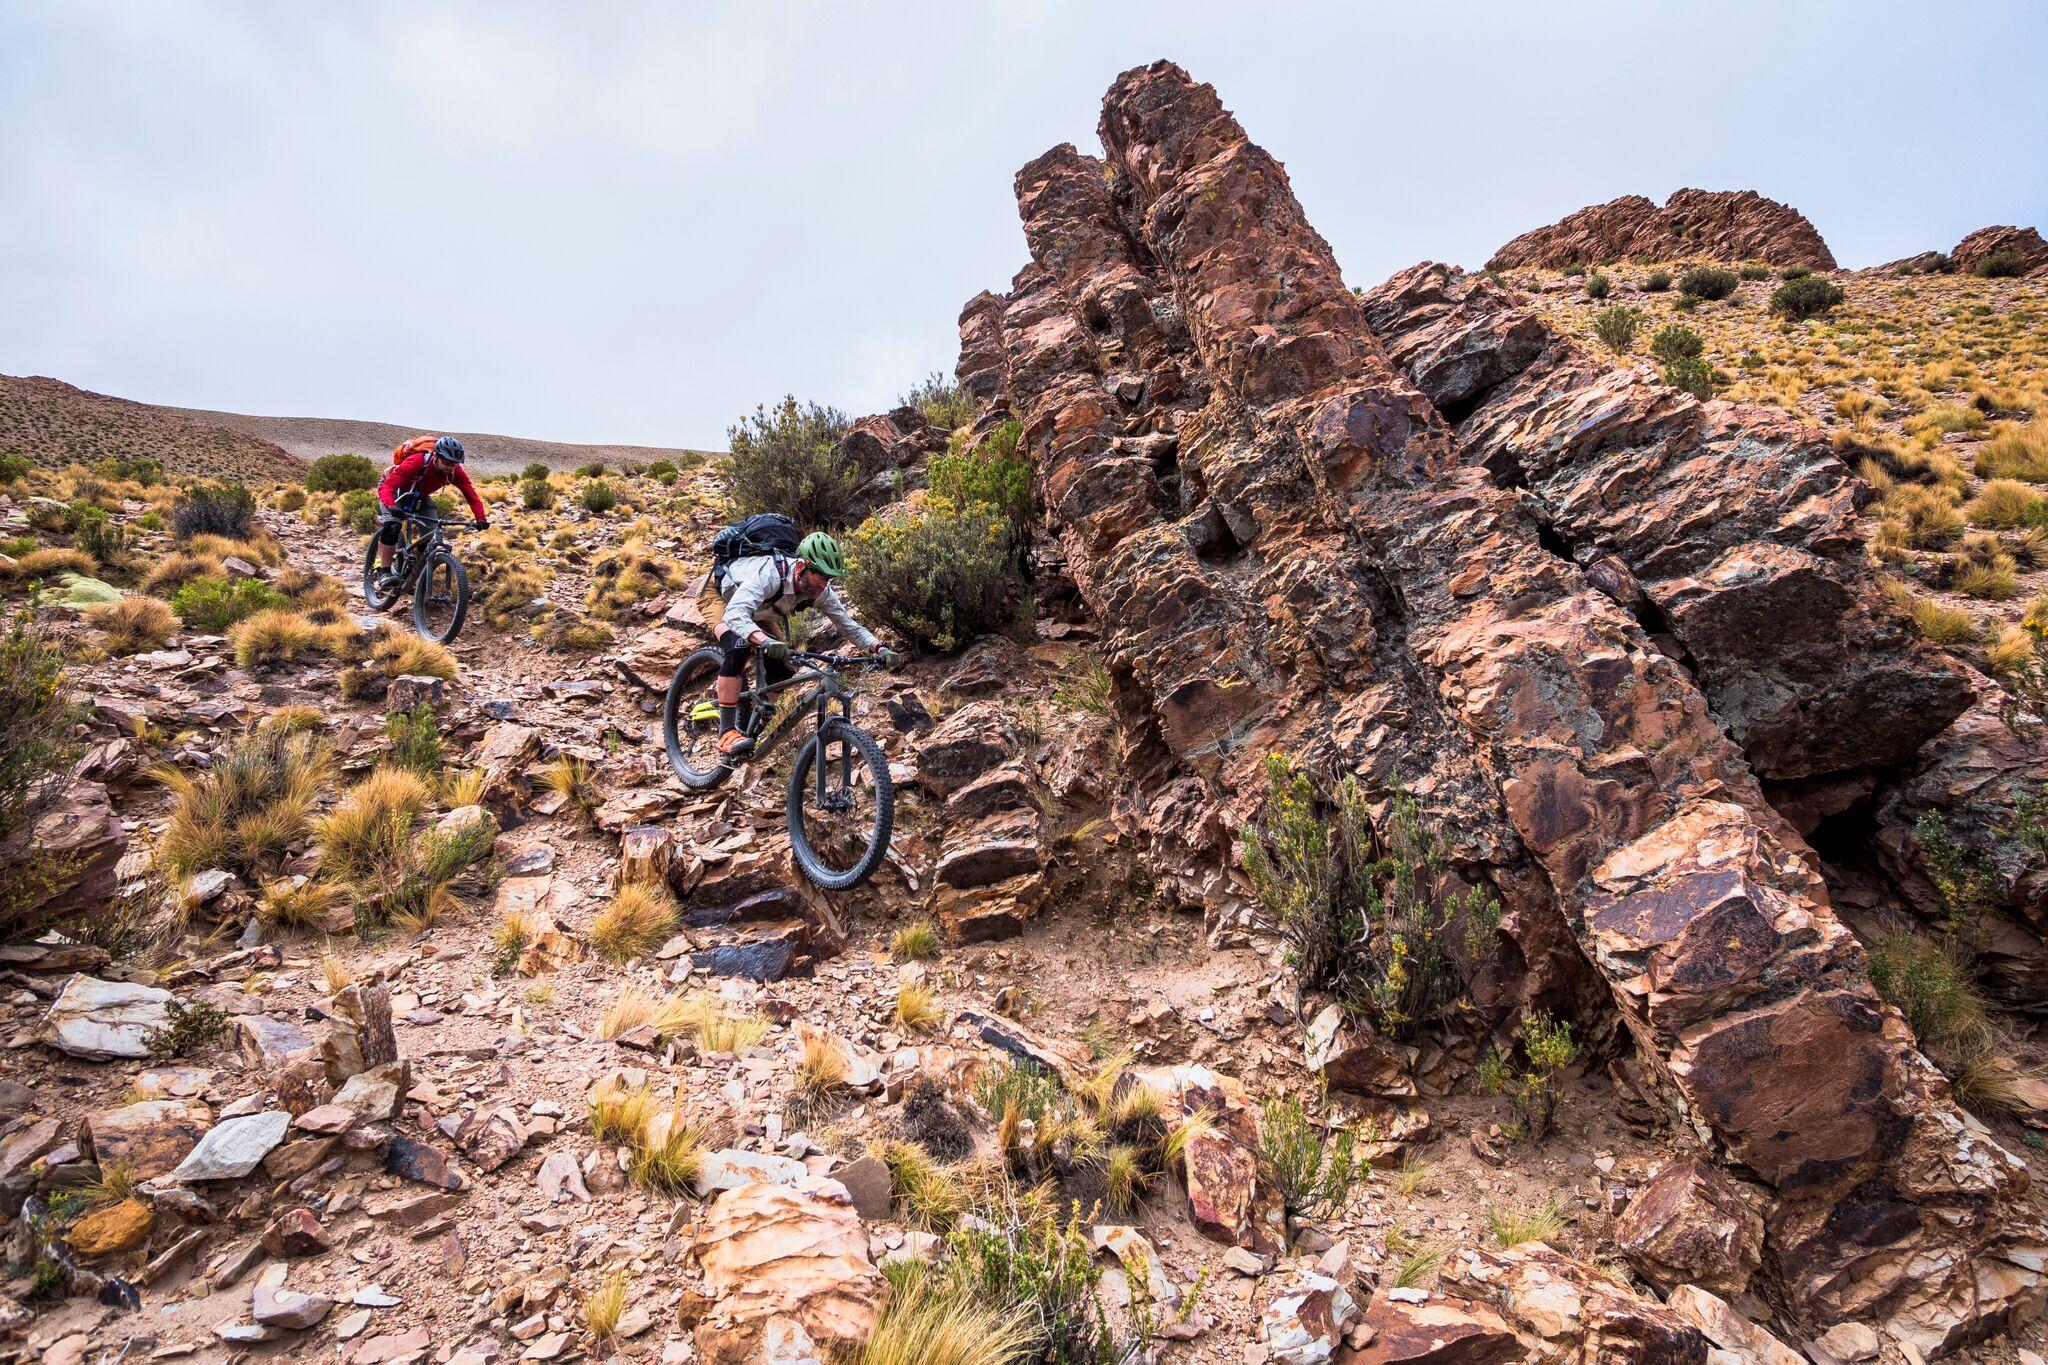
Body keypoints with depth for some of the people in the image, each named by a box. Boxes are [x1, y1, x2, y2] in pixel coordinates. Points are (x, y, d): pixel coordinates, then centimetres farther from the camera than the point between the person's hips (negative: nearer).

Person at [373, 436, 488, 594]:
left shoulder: (455, 471, -26)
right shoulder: (417, 462, -39)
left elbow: (472, 495, -27)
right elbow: (386, 486, -42)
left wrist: (481, 519, -45)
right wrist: (391, 506, -63)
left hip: (419, 497, 5)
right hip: (396, 492, -5)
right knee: (392, 525, -28)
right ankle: (384, 574, -23)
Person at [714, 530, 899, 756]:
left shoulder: (821, 591, -25)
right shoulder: (769, 574, -44)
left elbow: (849, 625, -20)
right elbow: (735, 613, -57)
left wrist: (881, 648, -38)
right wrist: (766, 642, -74)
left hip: (762, 613, 6)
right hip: (725, 602, -6)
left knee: (782, 671, -11)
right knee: (739, 647, -35)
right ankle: (727, 732, -32)